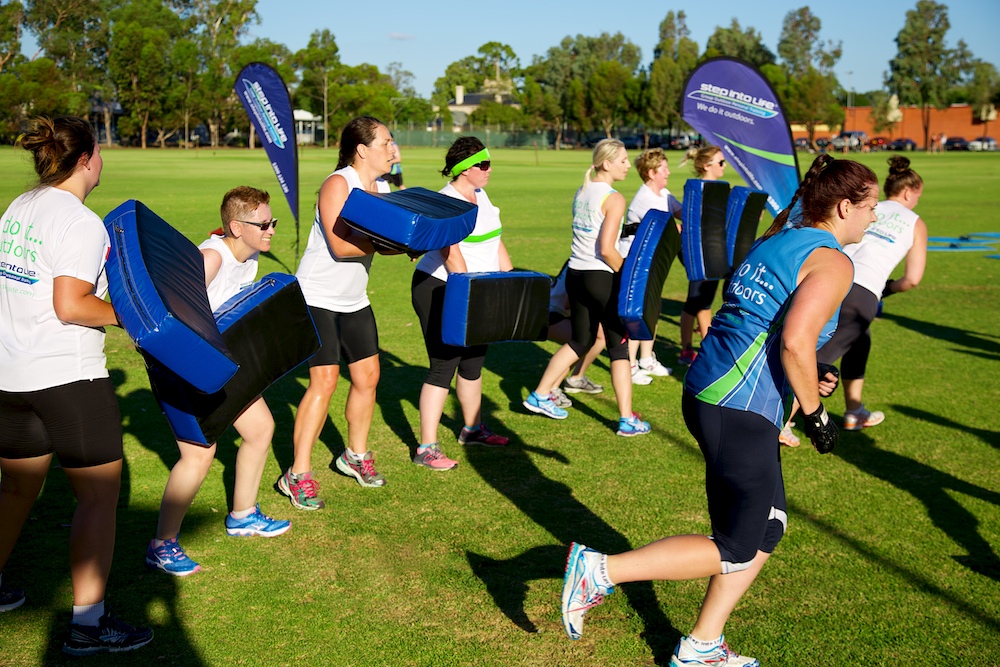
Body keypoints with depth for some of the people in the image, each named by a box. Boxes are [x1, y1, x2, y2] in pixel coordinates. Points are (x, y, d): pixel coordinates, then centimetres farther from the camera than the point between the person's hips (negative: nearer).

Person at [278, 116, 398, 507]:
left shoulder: (383, 187, 7)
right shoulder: (338, 184, -18)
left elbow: (380, 242, 9)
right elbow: (341, 245, -27)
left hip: (354, 299, 8)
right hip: (317, 296, -8)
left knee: (367, 377, 10)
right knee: (324, 380, -12)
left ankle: (355, 456, 30)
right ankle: (298, 475, -4)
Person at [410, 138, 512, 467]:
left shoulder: (480, 196, 11)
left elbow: (497, 244, 16)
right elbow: (452, 256, -25)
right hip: (440, 292, -9)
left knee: (473, 362, 17)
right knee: (444, 366, -9)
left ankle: (473, 428, 35)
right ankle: (426, 448, -4)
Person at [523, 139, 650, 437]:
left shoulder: (581, 193, 10)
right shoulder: (614, 199, -14)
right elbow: (607, 249, -21)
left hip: (575, 274, 7)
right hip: (601, 277, -7)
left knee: (581, 341, 22)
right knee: (619, 346, 3)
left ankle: (540, 395, 26)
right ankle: (627, 419, 7)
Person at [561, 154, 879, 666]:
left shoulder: (773, 241, 17)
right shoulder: (832, 262, -9)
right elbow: (796, 341, -21)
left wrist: (807, 377, 19)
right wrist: (815, 414, -9)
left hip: (705, 393, 10)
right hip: (740, 412, -10)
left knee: (768, 528, 19)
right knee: (736, 549, 2)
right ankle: (600, 570, -1)